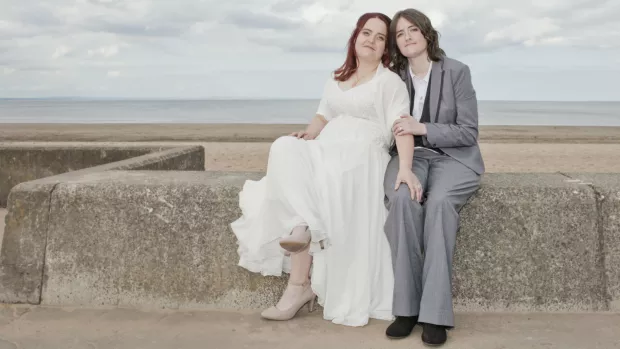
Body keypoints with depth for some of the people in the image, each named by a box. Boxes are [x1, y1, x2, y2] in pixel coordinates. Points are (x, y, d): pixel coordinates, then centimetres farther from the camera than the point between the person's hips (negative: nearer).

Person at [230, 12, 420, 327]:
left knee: (322, 183, -34)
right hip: (324, 150, 5)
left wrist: (405, 167, -26)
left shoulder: (390, 81, 5)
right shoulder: (336, 80, 25)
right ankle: (306, 226, -40)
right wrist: (308, 133, -3)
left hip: (362, 155, -5)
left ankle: (299, 283, -31)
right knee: (287, 151, -27)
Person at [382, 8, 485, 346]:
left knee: (439, 202, -36)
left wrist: (423, 128, -18)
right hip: (409, 155, 2)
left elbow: (469, 133, -7)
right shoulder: (395, 77, 6)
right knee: (402, 199, -33)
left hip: (453, 157, -2)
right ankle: (406, 306, -28)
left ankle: (435, 313, -33)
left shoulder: (457, 71, -4)